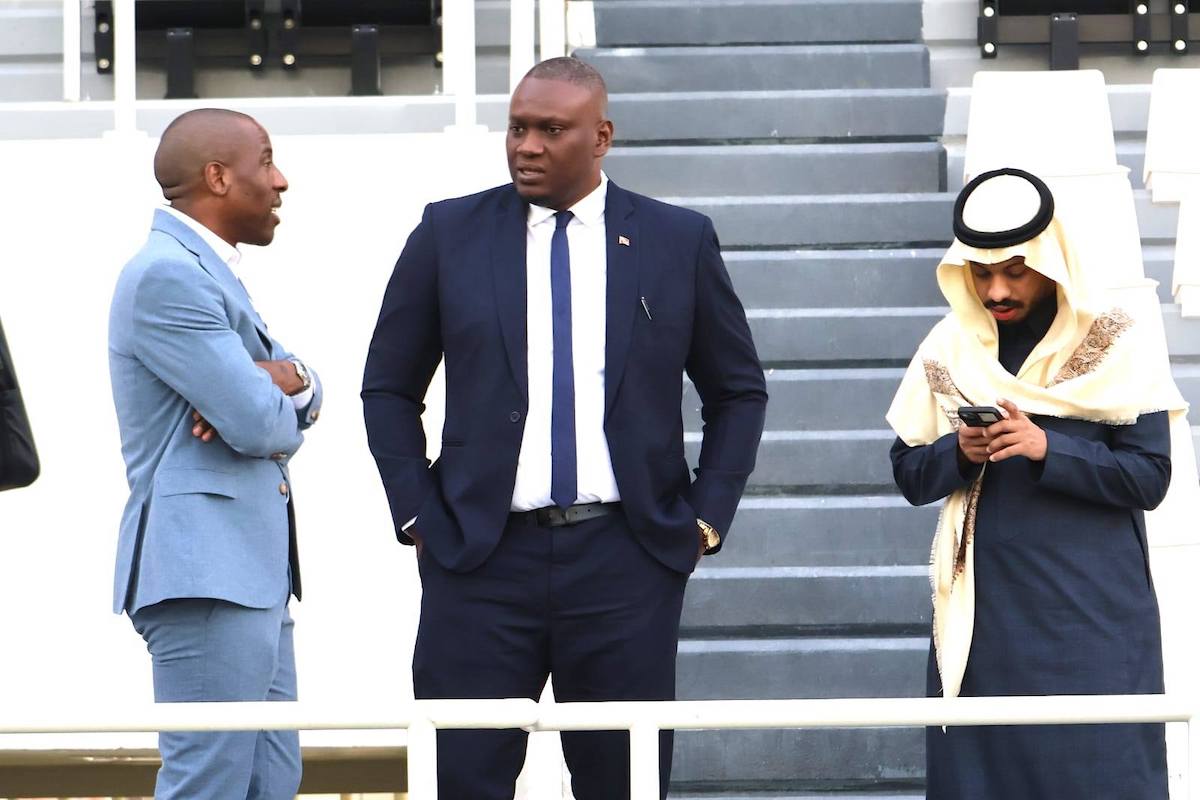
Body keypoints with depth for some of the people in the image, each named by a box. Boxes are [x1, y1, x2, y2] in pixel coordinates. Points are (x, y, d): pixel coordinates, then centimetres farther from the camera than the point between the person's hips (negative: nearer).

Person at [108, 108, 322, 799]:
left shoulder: (208, 271, 20)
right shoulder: (168, 275, -14)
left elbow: (306, 402, 17)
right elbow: (258, 424, -19)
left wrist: (284, 381, -7)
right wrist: (272, 397, 5)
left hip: (254, 574, 11)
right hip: (205, 571, -11)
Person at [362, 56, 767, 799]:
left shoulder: (679, 240, 5)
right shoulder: (449, 234, 5)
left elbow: (739, 392, 13)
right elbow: (389, 388, 11)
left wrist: (707, 518, 3)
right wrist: (416, 515, 2)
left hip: (625, 561, 0)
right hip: (482, 556, 0)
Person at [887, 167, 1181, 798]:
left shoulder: (1117, 344, -2)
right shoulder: (948, 348, 8)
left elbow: (1149, 476, -8)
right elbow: (910, 474, 9)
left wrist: (1046, 447, -20)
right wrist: (960, 452, -11)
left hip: (1091, 613, -3)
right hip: (983, 612, 3)